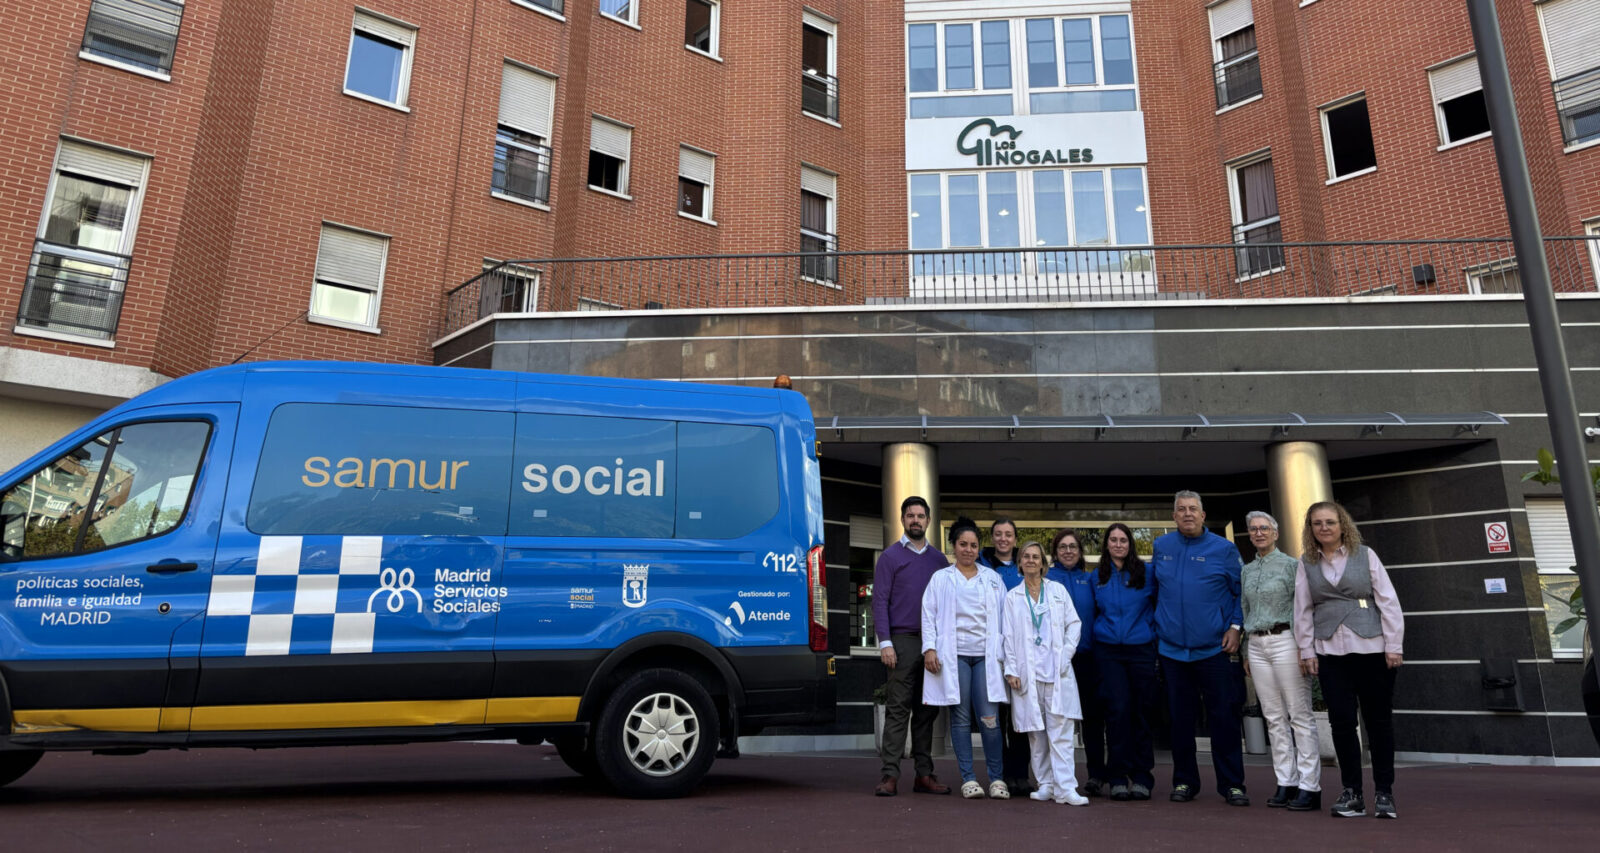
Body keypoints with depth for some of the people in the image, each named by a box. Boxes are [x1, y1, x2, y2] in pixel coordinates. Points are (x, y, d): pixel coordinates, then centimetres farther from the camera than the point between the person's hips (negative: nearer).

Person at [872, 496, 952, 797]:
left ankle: (924, 774, 14)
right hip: (903, 641, -4)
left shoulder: (938, 558, 14)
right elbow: (880, 601, -2)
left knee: (927, 710, 8)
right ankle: (890, 775, -4)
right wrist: (885, 642, -11)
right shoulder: (891, 556, 3)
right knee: (898, 709, -5)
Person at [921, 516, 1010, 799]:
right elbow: (928, 614, 7)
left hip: (986, 654, 1)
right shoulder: (941, 578, 10)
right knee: (961, 717, 1)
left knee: (989, 718, -6)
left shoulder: (992, 578, 15)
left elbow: (1004, 616, 14)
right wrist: (929, 648, -4)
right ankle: (968, 778, 9)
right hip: (954, 654, -1)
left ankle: (997, 777, 7)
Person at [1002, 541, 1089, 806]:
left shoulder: (1058, 590, 10)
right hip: (1027, 672, 0)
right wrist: (1011, 671, 0)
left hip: (1057, 671, 0)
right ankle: (1045, 785, 12)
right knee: (1036, 732, 3)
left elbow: (1074, 624, 10)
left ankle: (1065, 787, -6)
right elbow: (1008, 636, 6)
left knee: (1060, 731, -6)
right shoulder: (1012, 597, 9)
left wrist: (1066, 655, -1)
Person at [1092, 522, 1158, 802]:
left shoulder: (1146, 573, 4)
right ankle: (1118, 778, -2)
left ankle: (1142, 778, 11)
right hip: (1108, 651, 1)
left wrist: (1153, 631, 1)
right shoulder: (1097, 577, 10)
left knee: (1141, 711, 1)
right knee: (1118, 708, -9)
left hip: (1141, 650, 0)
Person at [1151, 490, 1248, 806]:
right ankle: (1184, 781, 19)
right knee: (1180, 718, 8)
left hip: (1214, 648, -2)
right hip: (1172, 648, 3)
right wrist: (1157, 627, 13)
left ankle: (1232, 784, 11)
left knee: (1224, 717, 0)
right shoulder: (1161, 547, 8)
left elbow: (1240, 591, 3)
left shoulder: (1223, 549, 0)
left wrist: (1235, 627, -7)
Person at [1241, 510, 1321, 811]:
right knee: (1274, 717, 7)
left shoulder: (1291, 564, -1)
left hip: (1284, 640, -6)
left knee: (1300, 715, -5)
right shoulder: (1246, 571, 15)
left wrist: (1302, 647, -12)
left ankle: (1309, 786, -2)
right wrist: (1246, 654, 17)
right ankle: (1286, 783, 12)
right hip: (1257, 644, 6)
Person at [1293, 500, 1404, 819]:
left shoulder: (1365, 555, 4)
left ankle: (1384, 793, 15)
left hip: (1372, 648, -1)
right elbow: (1302, 610, 9)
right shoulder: (1307, 563, 9)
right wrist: (1306, 650, 5)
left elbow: (1388, 600, 1)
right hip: (1330, 652, 2)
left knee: (1379, 720, 4)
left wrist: (1394, 645, -4)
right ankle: (1351, 793, 11)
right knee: (1341, 721, 1)